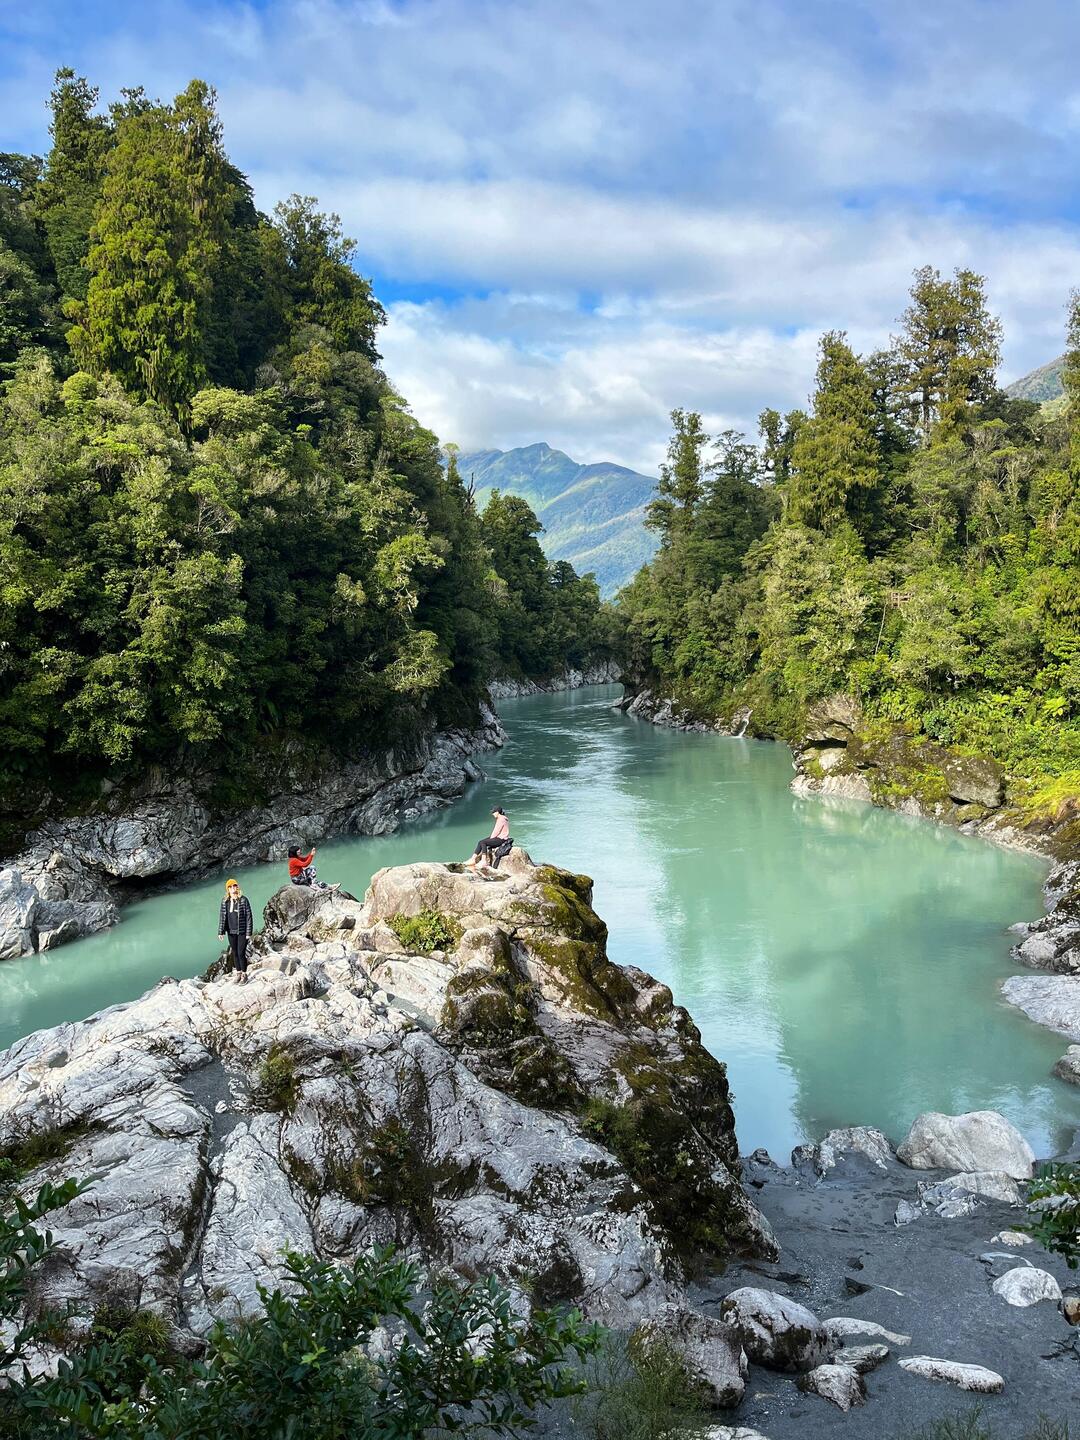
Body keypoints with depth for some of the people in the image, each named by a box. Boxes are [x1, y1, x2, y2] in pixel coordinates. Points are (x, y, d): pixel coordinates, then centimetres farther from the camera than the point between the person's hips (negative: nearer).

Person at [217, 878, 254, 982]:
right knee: (235, 953, 13)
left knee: (241, 953, -4)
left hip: (242, 932, -4)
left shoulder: (243, 900, -8)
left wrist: (249, 932, -10)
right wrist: (221, 932, 3)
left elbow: (248, 916, -7)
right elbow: (222, 917, 7)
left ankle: (244, 975, 11)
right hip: (231, 932, 4)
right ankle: (238, 973, 27)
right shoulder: (225, 902, 3)